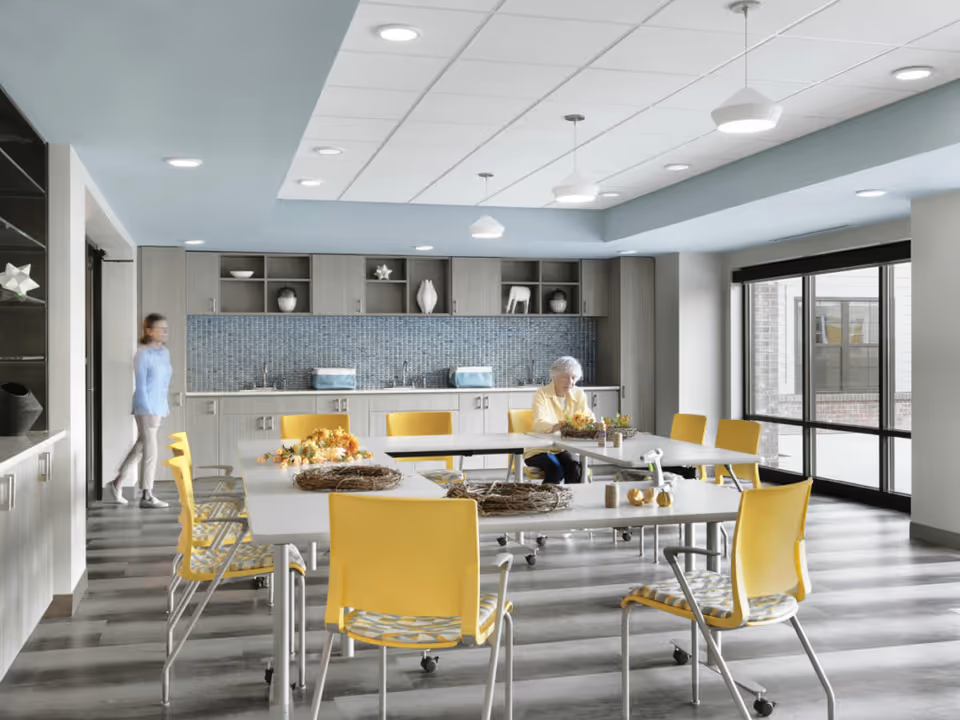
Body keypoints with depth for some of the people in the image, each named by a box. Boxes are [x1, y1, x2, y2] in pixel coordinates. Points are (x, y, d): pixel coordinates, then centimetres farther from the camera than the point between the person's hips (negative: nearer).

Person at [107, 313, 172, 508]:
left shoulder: (164, 353, 10)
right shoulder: (142, 355, -12)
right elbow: (140, 385, -13)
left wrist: (164, 408, 14)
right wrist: (148, 412, -16)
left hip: (158, 408, 8)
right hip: (145, 407, -8)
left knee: (141, 447, 16)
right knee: (150, 451, -4)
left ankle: (117, 483, 30)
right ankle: (146, 496, 4)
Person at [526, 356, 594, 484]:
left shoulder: (579, 395, 4)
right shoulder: (542, 394, -10)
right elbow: (539, 424, -24)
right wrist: (558, 426, -46)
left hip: (564, 449, 3)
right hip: (539, 449, -3)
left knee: (576, 467, -27)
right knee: (556, 469, -31)